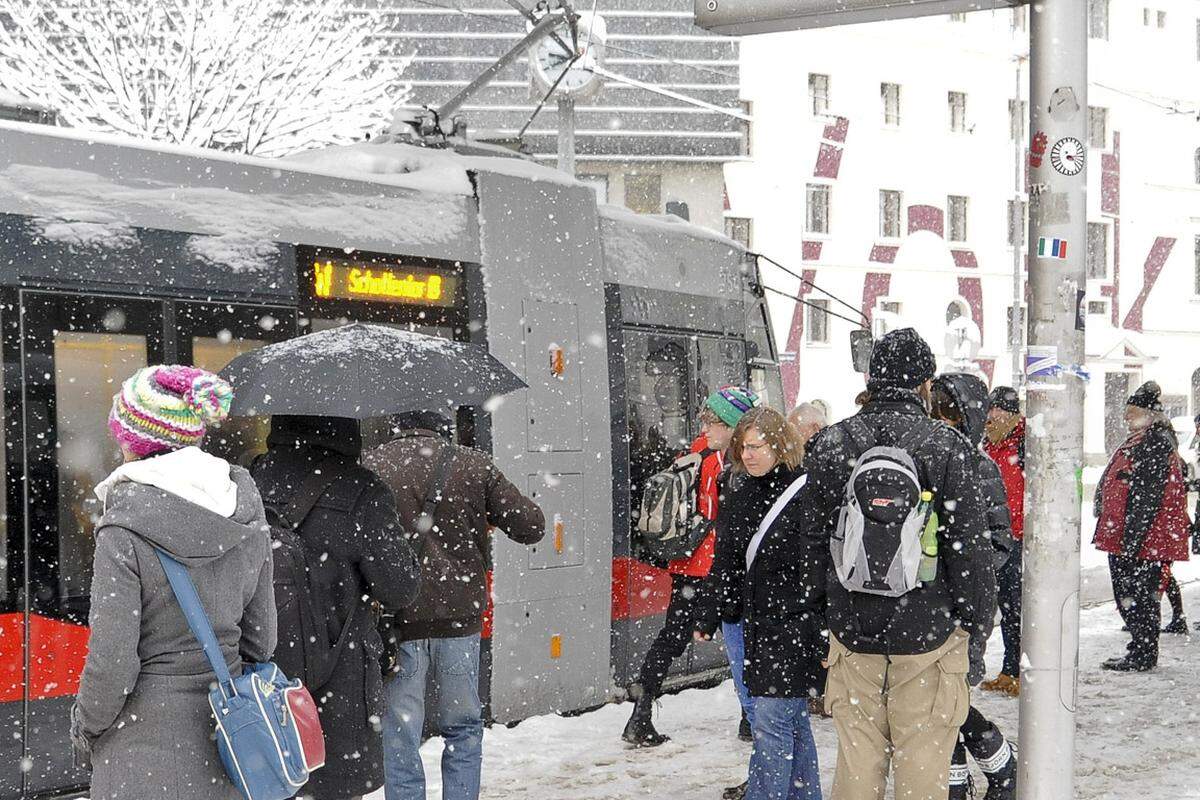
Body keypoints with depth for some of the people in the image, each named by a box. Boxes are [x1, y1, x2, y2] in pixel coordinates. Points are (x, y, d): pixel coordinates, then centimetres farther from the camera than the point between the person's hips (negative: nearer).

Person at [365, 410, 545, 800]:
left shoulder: (370, 466, 0)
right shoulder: (474, 465, 2)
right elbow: (532, 527, 4)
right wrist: (490, 519, 21)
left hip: (398, 620, -1)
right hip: (459, 616, 1)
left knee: (399, 738, 5)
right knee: (463, 730, 16)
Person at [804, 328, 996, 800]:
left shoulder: (828, 445, 2)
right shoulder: (946, 447, -10)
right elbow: (970, 544, -8)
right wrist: (977, 617, 3)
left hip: (852, 632, 4)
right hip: (926, 634, -3)